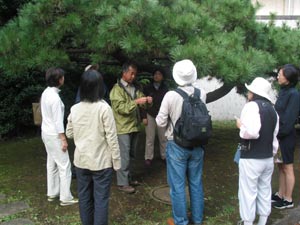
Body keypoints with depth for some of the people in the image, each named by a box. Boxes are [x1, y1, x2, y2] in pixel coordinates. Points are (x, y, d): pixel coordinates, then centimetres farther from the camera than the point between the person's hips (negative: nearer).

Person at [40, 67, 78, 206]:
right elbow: (58, 121, -22)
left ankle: (52, 193, 29)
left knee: (52, 164, 18)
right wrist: (63, 139, -16)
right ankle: (65, 197, 9)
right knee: (64, 166, 1)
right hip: (54, 135, -9)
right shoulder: (55, 97, -23)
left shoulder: (46, 93, 5)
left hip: (46, 132, 9)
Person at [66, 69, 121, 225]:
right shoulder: (104, 108, -15)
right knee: (101, 199, 6)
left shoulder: (75, 109, -2)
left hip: (81, 160, 5)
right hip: (101, 161, -4)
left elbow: (69, 134, 9)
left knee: (84, 197, 16)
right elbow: (112, 138, -14)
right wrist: (116, 161, -5)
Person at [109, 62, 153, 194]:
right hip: (123, 128, -7)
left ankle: (127, 178, 29)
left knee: (130, 155, 16)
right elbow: (120, 108, -19)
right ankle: (122, 183, 8)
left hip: (134, 126, 7)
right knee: (124, 156, -2)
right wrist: (136, 102, -27)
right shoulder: (117, 89, -9)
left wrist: (147, 101, -11)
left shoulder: (135, 88, 12)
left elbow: (142, 105, 12)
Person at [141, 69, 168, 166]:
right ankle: (148, 157, 11)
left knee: (163, 138, 3)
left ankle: (164, 156, 16)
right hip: (150, 115, -1)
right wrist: (144, 117, -3)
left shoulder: (165, 89, 3)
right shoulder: (148, 88, 1)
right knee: (150, 138, 1)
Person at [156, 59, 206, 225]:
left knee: (178, 185, 9)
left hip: (177, 145, -4)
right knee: (196, 183, 17)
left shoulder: (171, 95, -17)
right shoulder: (202, 94, -7)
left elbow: (161, 122, -10)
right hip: (197, 144, 4)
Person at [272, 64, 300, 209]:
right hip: (279, 135, 8)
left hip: (286, 137, -8)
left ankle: (288, 200, 17)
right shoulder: (283, 92, 8)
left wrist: (278, 133, -14)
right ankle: (280, 194, 30)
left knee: (287, 168, 4)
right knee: (281, 167, 17)